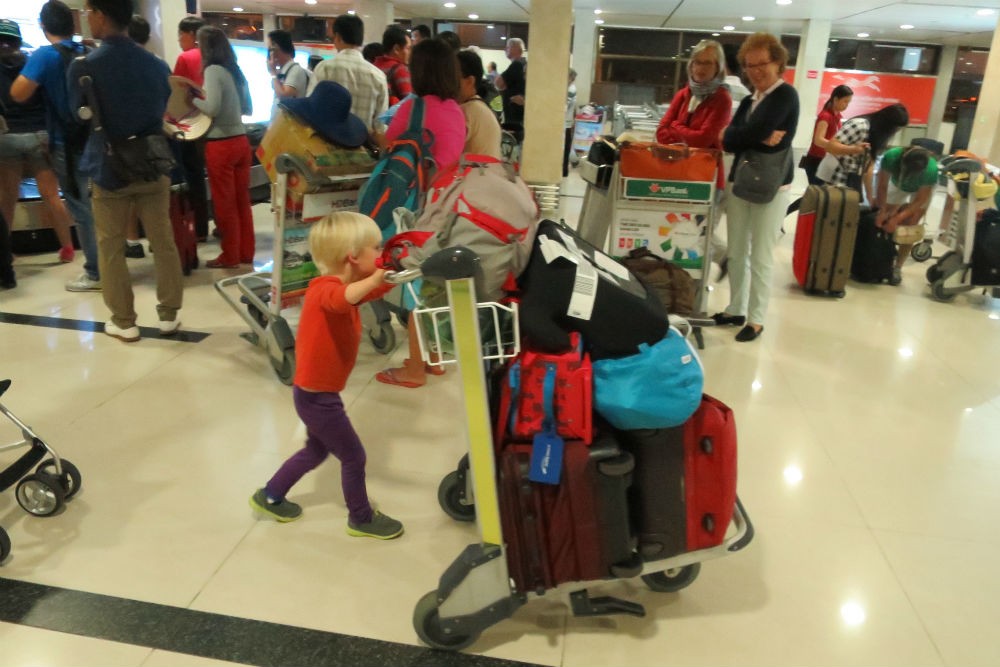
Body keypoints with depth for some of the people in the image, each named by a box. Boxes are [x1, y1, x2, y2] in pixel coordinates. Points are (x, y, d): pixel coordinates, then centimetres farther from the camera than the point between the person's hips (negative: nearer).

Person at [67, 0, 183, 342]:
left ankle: (124, 322, 13)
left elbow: (76, 114, 5)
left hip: (109, 169, -3)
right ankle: (169, 313, 16)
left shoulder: (84, 66, -10)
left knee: (111, 248, 8)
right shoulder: (157, 65, 1)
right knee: (163, 241, 9)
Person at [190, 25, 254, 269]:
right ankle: (246, 253, 19)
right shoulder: (236, 71, 11)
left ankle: (230, 256, 11)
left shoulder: (213, 70, -11)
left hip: (220, 145, -7)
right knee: (242, 200, 12)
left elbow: (212, 108, -19)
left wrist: (192, 99, -3)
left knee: (224, 203, 3)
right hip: (241, 141, 7)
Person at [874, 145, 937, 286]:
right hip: (897, 184, 2)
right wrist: (882, 210, -34)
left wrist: (897, 218, -38)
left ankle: (897, 267, 1)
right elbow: (882, 186, -27)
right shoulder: (891, 156, -40)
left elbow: (919, 201, -30)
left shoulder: (931, 170, -42)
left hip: (921, 189, -2)